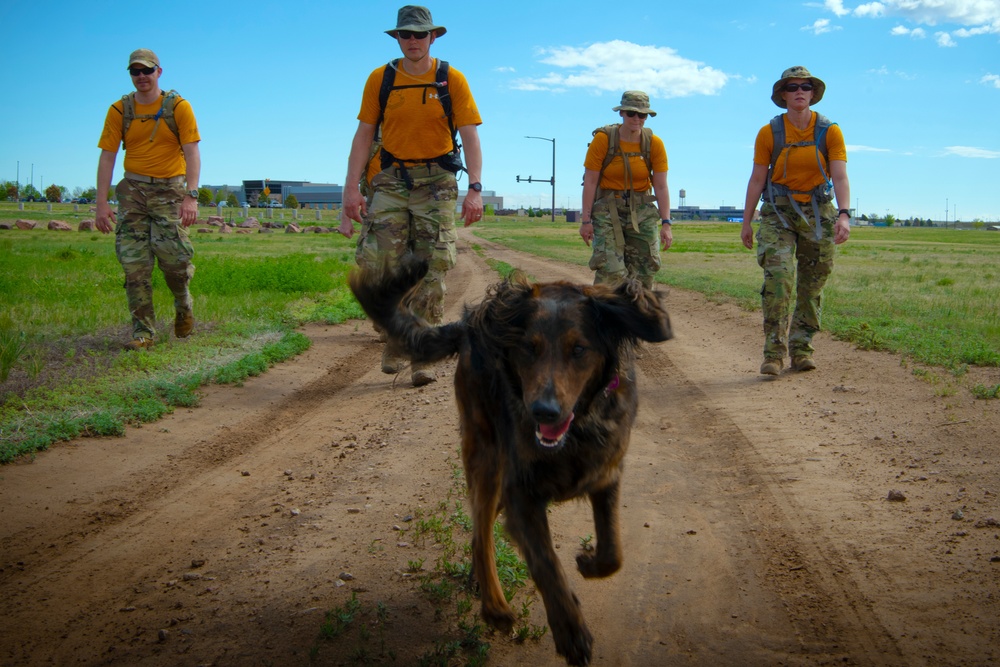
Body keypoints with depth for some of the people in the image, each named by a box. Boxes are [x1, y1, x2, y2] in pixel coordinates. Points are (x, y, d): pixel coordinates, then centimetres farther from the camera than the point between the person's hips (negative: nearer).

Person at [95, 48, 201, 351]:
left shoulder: (179, 107, -2)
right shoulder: (119, 110, 5)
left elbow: (192, 153, -8)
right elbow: (107, 157, 3)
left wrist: (191, 196, -21)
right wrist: (102, 203, -4)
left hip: (170, 190, -2)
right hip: (133, 190, 2)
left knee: (173, 255, -12)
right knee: (134, 263, -3)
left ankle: (183, 304, 20)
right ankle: (143, 332, 3)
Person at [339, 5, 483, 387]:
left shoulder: (452, 80, -1)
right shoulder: (380, 79, 5)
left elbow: (470, 136, -5)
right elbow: (364, 134, 6)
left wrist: (475, 189, -17)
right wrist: (352, 188, -3)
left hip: (436, 182, -1)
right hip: (392, 179, 2)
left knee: (431, 269, -4)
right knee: (380, 262, -8)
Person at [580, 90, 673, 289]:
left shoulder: (655, 144, -3)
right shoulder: (603, 139, -9)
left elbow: (661, 187, -3)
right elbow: (590, 181, -8)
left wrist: (666, 223, -9)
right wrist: (586, 220, -10)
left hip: (641, 211, 3)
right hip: (608, 209, -3)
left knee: (644, 272, 1)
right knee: (610, 271, -14)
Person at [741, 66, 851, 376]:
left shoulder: (830, 131, -3)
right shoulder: (769, 133, -2)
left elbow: (840, 177, -10)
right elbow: (757, 179, 2)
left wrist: (844, 214, -25)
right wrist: (746, 221, 2)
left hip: (818, 211, 2)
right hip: (778, 211, -1)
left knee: (812, 284, 5)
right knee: (778, 275, -17)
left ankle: (801, 350, 16)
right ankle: (774, 352, -13)